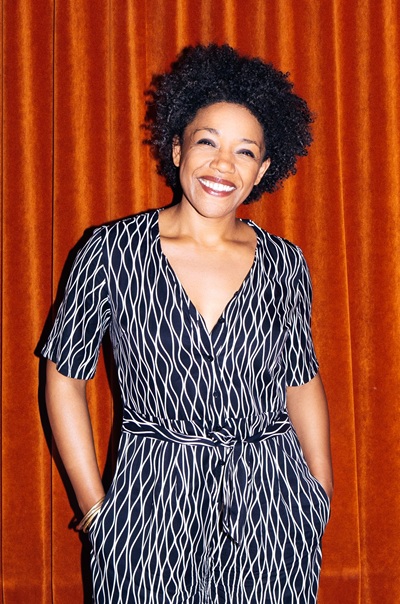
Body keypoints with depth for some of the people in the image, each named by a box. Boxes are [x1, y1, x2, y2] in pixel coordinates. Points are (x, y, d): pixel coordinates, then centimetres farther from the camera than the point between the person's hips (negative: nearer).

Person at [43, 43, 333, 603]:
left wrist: (322, 497, 7)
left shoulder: (284, 263, 2)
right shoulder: (112, 252, -6)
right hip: (152, 501, -2)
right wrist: (94, 506, -2)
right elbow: (65, 376, 0)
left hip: (273, 511, 2)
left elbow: (303, 382, 12)